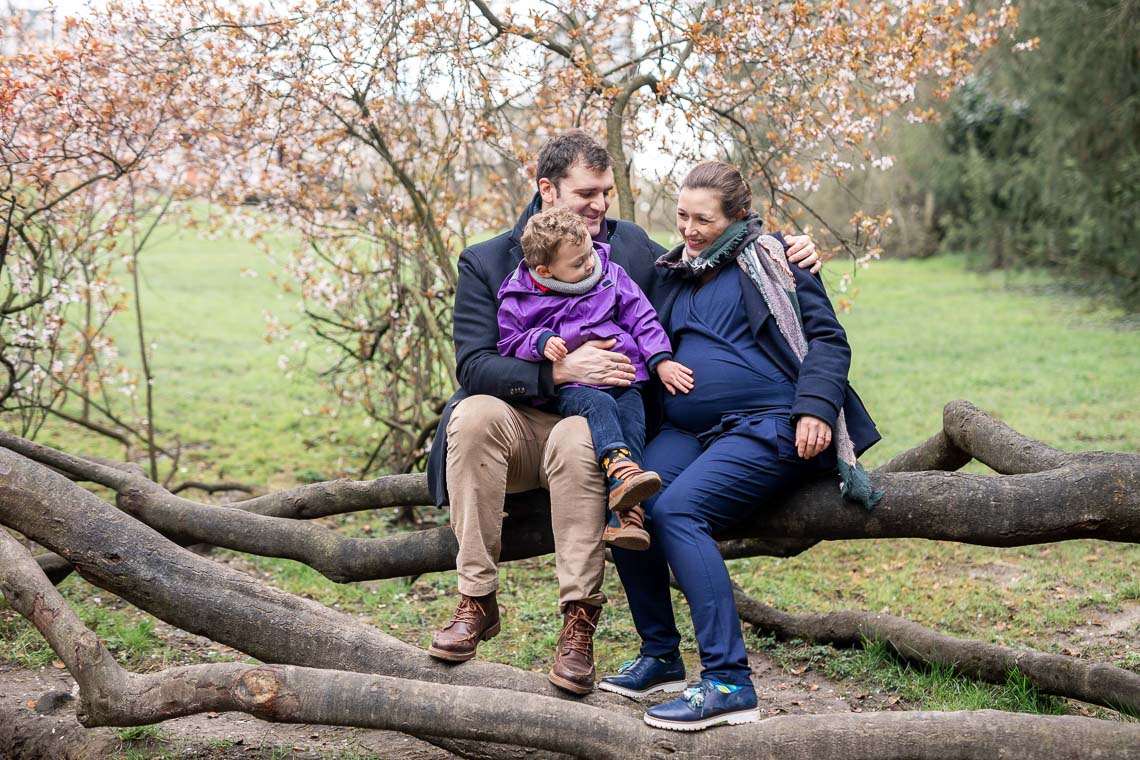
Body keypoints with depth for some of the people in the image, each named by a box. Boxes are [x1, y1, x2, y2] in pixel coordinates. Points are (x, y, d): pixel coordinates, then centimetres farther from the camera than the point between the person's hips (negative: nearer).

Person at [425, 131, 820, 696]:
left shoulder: (634, 249, 7)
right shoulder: (486, 263, 1)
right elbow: (473, 365, -10)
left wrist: (784, 251, 2)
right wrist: (560, 371, -24)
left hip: (596, 423, 0)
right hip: (516, 423, 1)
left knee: (578, 439, -36)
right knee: (474, 414, -33)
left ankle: (579, 622, -29)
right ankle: (476, 601, -25)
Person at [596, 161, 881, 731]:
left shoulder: (768, 260, 3)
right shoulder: (675, 275, 20)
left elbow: (827, 338, -3)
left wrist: (815, 406, -18)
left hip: (770, 426, -6)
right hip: (688, 431, 6)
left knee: (675, 509, -28)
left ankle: (728, 682, -27)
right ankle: (659, 655, -2)